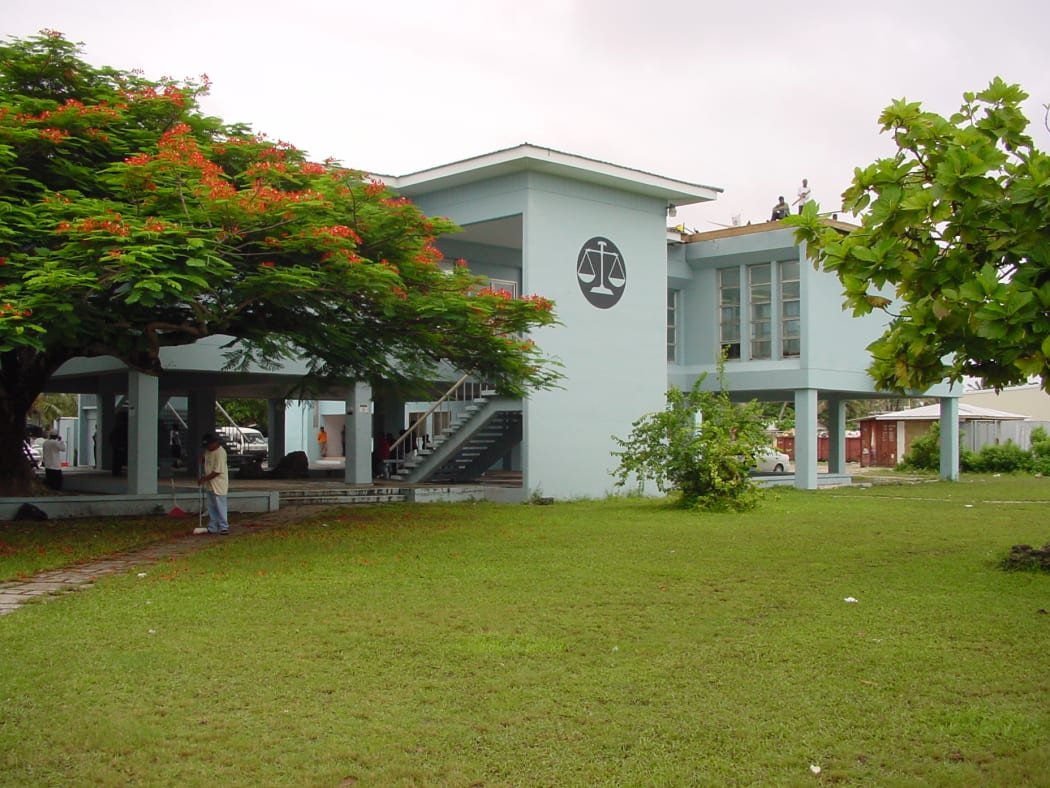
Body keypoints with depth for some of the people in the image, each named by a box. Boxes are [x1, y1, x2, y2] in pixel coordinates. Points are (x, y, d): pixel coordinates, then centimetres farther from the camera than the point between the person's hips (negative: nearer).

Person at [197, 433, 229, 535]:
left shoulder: (220, 453, -21)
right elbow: (205, 459, 27)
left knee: (220, 507, -4)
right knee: (211, 507, 13)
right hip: (209, 484, 9)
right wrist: (202, 460, 2)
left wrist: (204, 479, -18)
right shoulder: (208, 450, 6)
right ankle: (212, 528, 21)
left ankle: (224, 527, 3)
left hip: (218, 485, -9)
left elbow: (217, 471, -23)